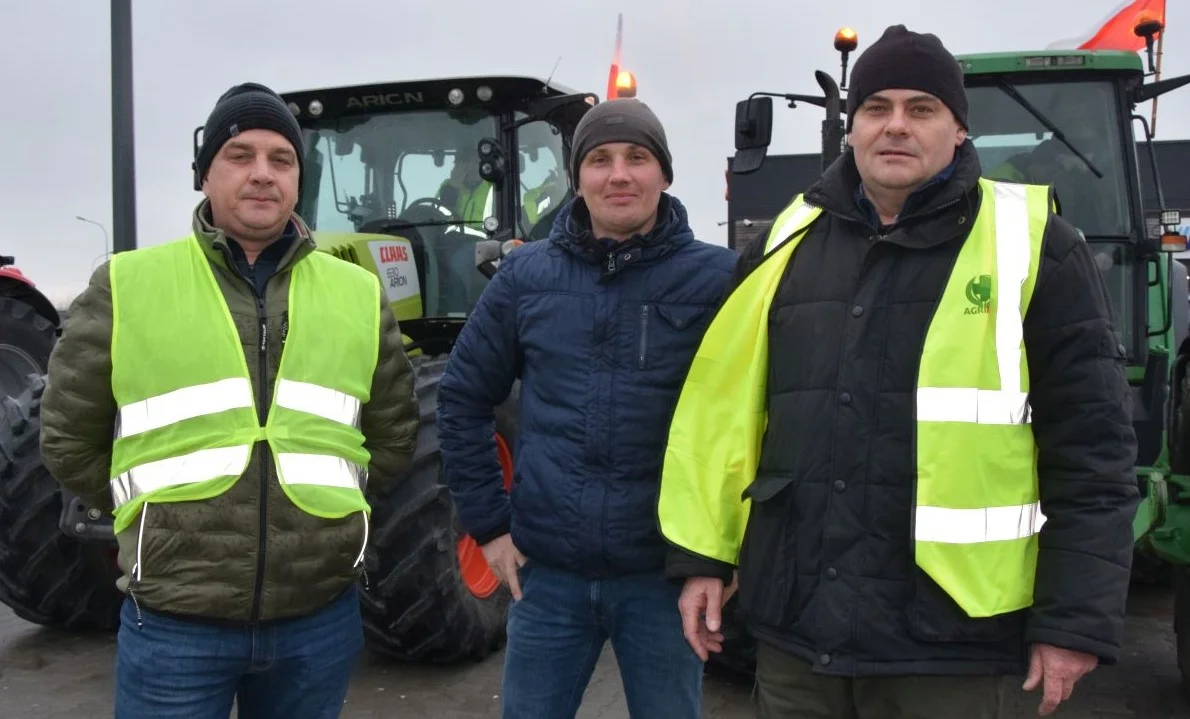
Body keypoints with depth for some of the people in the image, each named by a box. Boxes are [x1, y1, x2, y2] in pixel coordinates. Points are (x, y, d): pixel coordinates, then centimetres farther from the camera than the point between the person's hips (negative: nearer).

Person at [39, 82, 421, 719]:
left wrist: (326, 497, 8)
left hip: (321, 617, 3)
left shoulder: (359, 295, 6)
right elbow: (70, 439, 5)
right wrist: (160, 509, 6)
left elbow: (393, 436, 14)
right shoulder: (126, 287, -2)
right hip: (174, 622, -2)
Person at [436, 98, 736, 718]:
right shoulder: (525, 275, 1)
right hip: (546, 572, 2)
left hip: (665, 574, -2)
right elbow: (463, 399, 8)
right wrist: (488, 523, 4)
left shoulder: (717, 277, -6)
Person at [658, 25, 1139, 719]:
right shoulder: (789, 244, 7)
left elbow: (1091, 447, -5)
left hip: (946, 632, -3)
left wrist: (1077, 618, -7)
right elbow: (720, 409, 9)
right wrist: (705, 555, 8)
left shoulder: (1032, 247, -4)